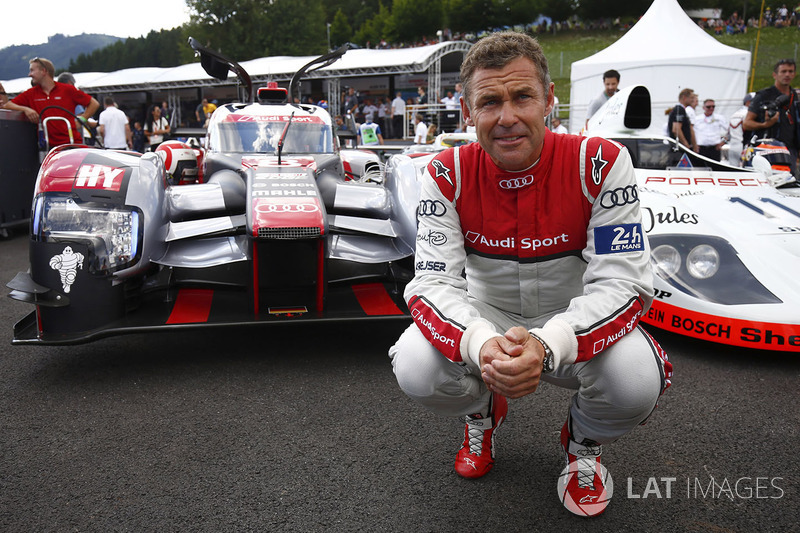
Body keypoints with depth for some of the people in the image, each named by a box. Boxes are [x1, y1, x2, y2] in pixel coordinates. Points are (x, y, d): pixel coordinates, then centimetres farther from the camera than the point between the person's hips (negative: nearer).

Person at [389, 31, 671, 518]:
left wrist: (548, 345, -42)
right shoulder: (448, 175, -15)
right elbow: (434, 282, -20)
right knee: (415, 369, -27)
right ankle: (484, 413, 13)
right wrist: (482, 345, -43)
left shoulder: (600, 164, -19)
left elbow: (623, 282, -23)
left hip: (576, 323, -1)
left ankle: (585, 440, 9)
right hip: (484, 320, 1)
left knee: (637, 382, -32)